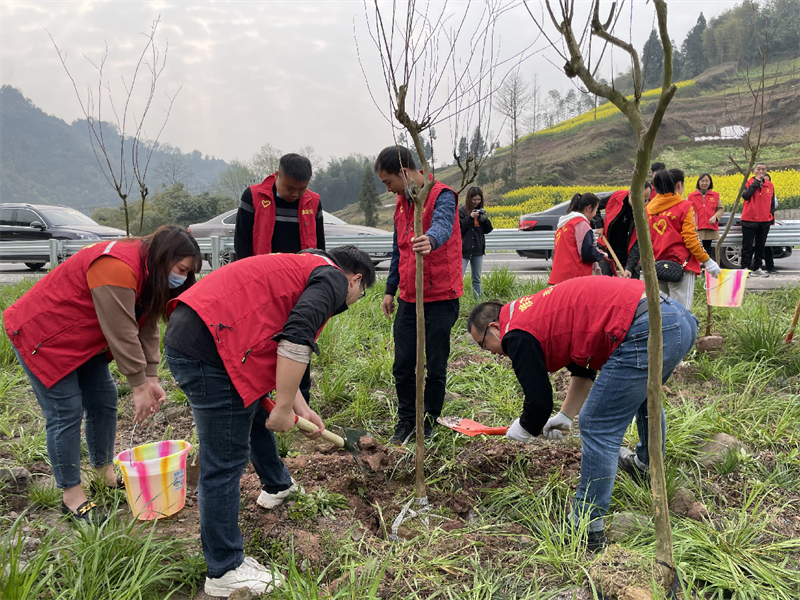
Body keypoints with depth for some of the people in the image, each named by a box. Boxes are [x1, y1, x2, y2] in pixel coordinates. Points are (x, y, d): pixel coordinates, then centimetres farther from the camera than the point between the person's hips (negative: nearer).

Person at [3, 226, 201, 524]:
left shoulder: (148, 271, -2)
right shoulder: (117, 268, -33)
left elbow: (147, 328, -2)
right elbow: (122, 336, -31)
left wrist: (151, 379, -7)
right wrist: (140, 386, -24)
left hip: (80, 338, 10)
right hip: (41, 335, -10)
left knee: (104, 399, 10)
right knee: (66, 413, -8)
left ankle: (105, 474, 24)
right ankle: (71, 496, 4)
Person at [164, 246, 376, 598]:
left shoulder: (302, 268, 27)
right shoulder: (333, 278, -2)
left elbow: (279, 347, 30)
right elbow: (297, 339, -19)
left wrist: (300, 407, 28)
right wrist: (284, 408, -13)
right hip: (208, 348, -11)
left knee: (255, 414, 29)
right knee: (225, 462, -2)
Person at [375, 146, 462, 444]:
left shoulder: (442, 196, -10)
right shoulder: (401, 202, 14)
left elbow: (442, 225, -33)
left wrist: (431, 239, -55)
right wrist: (390, 289, 19)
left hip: (440, 298, -6)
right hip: (408, 298, 6)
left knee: (435, 368, 5)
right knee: (403, 366, 8)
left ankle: (429, 423, 24)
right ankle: (406, 421, 25)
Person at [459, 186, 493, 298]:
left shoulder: (481, 211, 10)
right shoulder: (461, 211, -5)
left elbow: (488, 230, 9)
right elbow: (459, 229, -13)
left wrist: (484, 218, -8)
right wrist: (470, 217, -19)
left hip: (478, 250, 5)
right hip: (464, 250, -5)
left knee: (477, 279, 13)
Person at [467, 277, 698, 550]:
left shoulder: (517, 335, -3)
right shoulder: (544, 311, 25)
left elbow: (539, 403, -1)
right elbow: (582, 369, 34)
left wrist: (524, 429, 20)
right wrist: (565, 417, 38)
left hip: (646, 332, -11)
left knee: (599, 429, -1)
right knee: (642, 394, 36)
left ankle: (587, 530, 8)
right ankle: (648, 465, 61)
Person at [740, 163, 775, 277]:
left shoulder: (770, 185, 9)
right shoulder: (748, 183, -1)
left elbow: (771, 203, 17)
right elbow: (746, 196, -21)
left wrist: (772, 218, 15)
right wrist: (756, 181, -15)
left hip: (764, 222, 4)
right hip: (749, 220, -4)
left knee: (760, 246, 9)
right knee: (747, 246, -1)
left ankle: (757, 268, 16)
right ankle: (745, 268, 3)